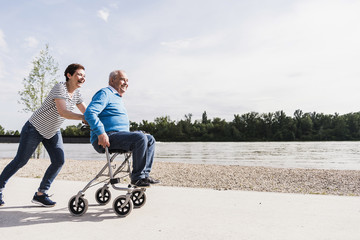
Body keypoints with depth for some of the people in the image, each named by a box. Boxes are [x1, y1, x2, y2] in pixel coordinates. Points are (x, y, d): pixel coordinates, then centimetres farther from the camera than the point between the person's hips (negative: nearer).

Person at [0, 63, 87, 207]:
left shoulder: (76, 93, -2)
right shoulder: (59, 88, -25)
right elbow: (63, 112, -37)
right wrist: (84, 118, -42)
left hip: (53, 131, 7)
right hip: (35, 129, -7)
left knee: (59, 161, -7)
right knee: (20, 161, 3)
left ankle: (40, 194, 6)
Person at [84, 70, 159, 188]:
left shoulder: (118, 98, 27)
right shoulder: (105, 93, -5)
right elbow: (89, 113, -20)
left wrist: (129, 133, 21)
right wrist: (101, 133, -28)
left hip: (119, 135, 10)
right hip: (107, 138, -10)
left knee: (150, 139, 4)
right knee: (140, 138, -28)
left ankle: (145, 174, 0)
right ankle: (137, 177, -18)